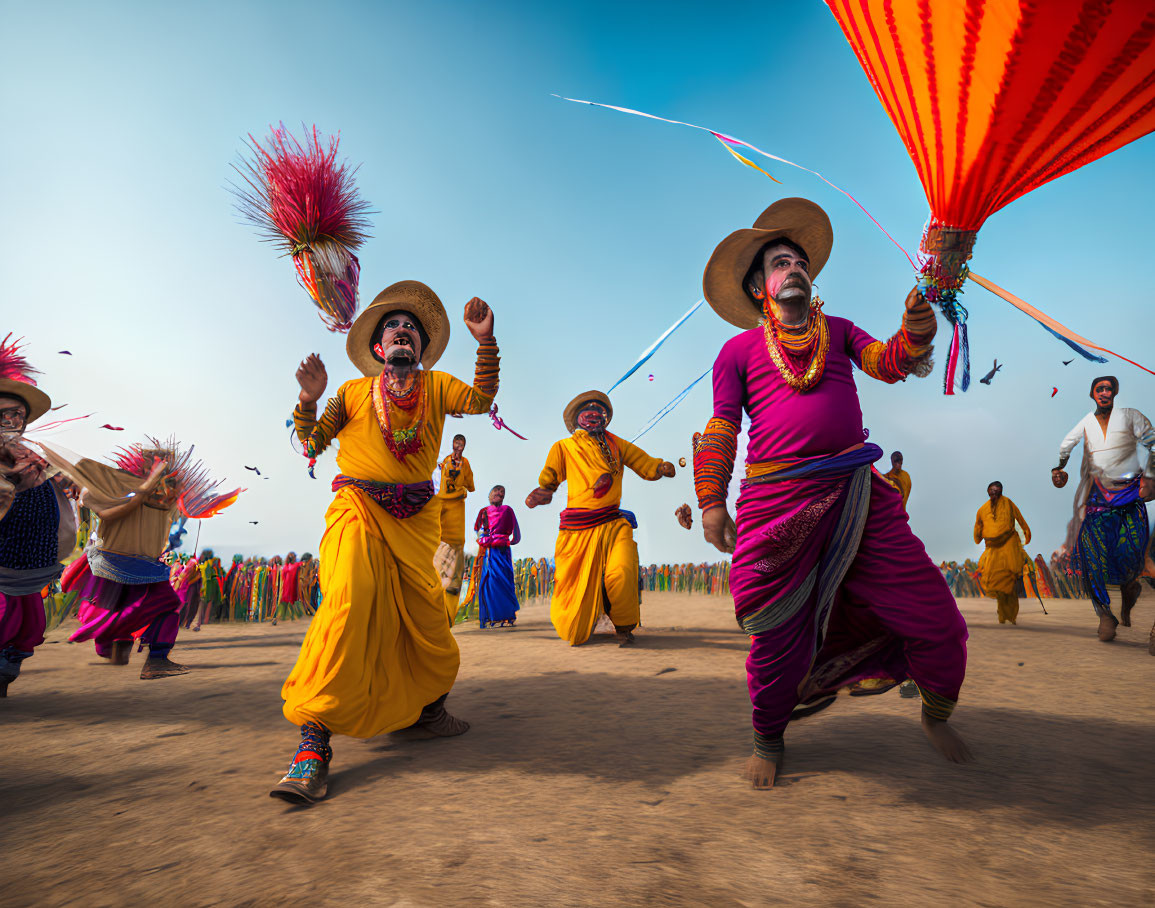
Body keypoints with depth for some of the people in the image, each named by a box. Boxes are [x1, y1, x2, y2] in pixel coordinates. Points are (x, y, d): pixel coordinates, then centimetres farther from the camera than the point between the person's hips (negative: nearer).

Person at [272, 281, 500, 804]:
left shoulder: (436, 385, 11)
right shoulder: (354, 392, 10)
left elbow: (480, 400, -7)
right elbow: (313, 444, 7)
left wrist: (485, 341, -16)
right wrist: (309, 400, -9)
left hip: (414, 520, 3)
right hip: (358, 510, -2)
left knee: (425, 615, 5)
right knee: (348, 604, -23)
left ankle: (427, 705, 31)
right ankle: (314, 740, -18)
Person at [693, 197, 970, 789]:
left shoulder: (839, 332, 20)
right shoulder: (740, 349, 10)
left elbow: (889, 364, 5)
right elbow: (720, 430, 6)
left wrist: (916, 322, -15)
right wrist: (711, 502, -1)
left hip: (857, 494, 3)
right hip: (777, 501, -3)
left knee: (935, 619, 5)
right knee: (779, 636, 3)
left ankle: (936, 717, 36)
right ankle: (768, 740, 31)